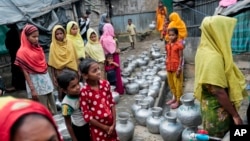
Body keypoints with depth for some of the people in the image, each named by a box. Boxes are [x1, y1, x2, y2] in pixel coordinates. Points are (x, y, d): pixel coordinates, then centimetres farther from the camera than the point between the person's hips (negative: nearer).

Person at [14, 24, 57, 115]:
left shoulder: (38, 47, 9)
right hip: (35, 81, -7)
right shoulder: (22, 52, -11)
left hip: (45, 78, 7)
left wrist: (50, 80, 10)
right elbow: (25, 73, -12)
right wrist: (32, 89, -15)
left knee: (52, 106, 12)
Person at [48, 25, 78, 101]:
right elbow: (52, 63, -5)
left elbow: (74, 57, 6)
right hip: (59, 72, -2)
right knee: (62, 93, 3)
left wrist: (77, 70, 5)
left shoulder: (69, 42, 2)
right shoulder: (53, 45, -5)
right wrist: (53, 76, -6)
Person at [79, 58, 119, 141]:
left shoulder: (105, 84, -7)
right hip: (97, 127, -4)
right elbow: (87, 115, -16)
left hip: (110, 123, 4)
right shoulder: (84, 92, -21)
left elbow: (112, 103, 0)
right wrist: (104, 127, -11)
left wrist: (114, 123, -5)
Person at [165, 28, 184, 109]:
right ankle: (174, 98, 34)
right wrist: (167, 66, 11)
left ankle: (178, 101, 14)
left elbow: (181, 57, -12)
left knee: (178, 85, 3)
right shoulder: (167, 45, 6)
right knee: (171, 84, 17)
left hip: (176, 68, -7)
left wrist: (179, 69, -16)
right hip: (169, 68, 7)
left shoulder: (179, 45, -12)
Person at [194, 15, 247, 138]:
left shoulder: (204, 50, 1)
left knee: (214, 136, 24)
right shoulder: (213, 57, -29)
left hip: (210, 105, 9)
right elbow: (218, 92, -28)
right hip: (217, 110, -9)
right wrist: (235, 115, -17)